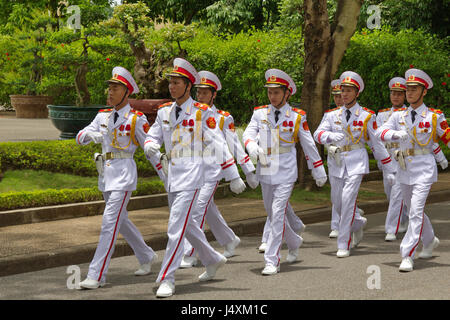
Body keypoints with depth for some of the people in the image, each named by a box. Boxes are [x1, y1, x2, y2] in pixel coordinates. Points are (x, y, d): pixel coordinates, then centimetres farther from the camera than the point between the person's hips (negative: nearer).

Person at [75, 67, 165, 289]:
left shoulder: (137, 119, -6)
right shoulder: (103, 117, 10)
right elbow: (80, 137, 5)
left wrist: (165, 177, 0)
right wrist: (92, 134, -18)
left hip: (124, 173, -7)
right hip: (106, 173, 7)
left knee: (110, 222, -13)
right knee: (121, 221, 18)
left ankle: (96, 275, -14)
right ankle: (147, 257, 37)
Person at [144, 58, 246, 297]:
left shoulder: (202, 112, -6)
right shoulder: (164, 112, 9)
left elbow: (218, 145, -6)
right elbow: (152, 137, 14)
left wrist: (233, 177, -5)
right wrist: (150, 146, -12)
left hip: (192, 174, -7)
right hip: (172, 174, 7)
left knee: (176, 226, -13)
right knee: (186, 224, 18)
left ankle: (167, 280, -9)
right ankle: (213, 259, 39)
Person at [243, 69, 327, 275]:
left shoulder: (297, 117, -1)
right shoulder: (260, 114, 5)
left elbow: (309, 145, 5)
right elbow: (249, 133, -8)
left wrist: (319, 172, 10)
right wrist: (252, 146, -32)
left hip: (285, 173, -4)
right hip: (265, 172, 4)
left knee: (278, 214, -12)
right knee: (272, 215, 14)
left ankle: (272, 261, -10)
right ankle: (294, 242, 40)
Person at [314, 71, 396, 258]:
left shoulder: (366, 116, 0)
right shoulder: (332, 115, 6)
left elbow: (377, 144, 5)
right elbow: (318, 134, -9)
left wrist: (390, 170, 5)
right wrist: (331, 136, -33)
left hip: (356, 162, -4)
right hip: (336, 162, 4)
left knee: (348, 198, -17)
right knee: (338, 202, 9)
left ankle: (344, 245, -9)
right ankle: (358, 222, 41)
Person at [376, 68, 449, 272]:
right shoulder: (399, 115, 5)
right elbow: (381, 132, -7)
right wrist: (397, 134, -26)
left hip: (424, 168, -5)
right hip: (404, 169, 5)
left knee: (416, 212, -14)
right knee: (413, 210, 18)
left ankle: (407, 256, -13)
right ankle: (430, 240, 43)